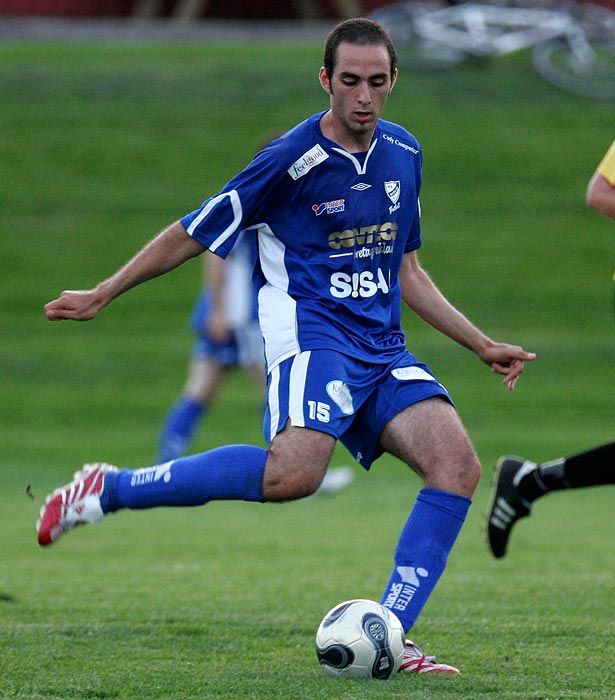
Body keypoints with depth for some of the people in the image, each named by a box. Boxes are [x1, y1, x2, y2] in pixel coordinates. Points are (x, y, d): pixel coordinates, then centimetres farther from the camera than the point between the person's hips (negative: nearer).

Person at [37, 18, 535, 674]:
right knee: (294, 472, -34)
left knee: (457, 463, -19)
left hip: (382, 347, 7)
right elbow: (192, 234, 3)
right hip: (311, 331, -7)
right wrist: (101, 295, 7)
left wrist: (482, 344, 21)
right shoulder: (292, 159, -7)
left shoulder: (403, 153, 13)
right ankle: (108, 490, -19)